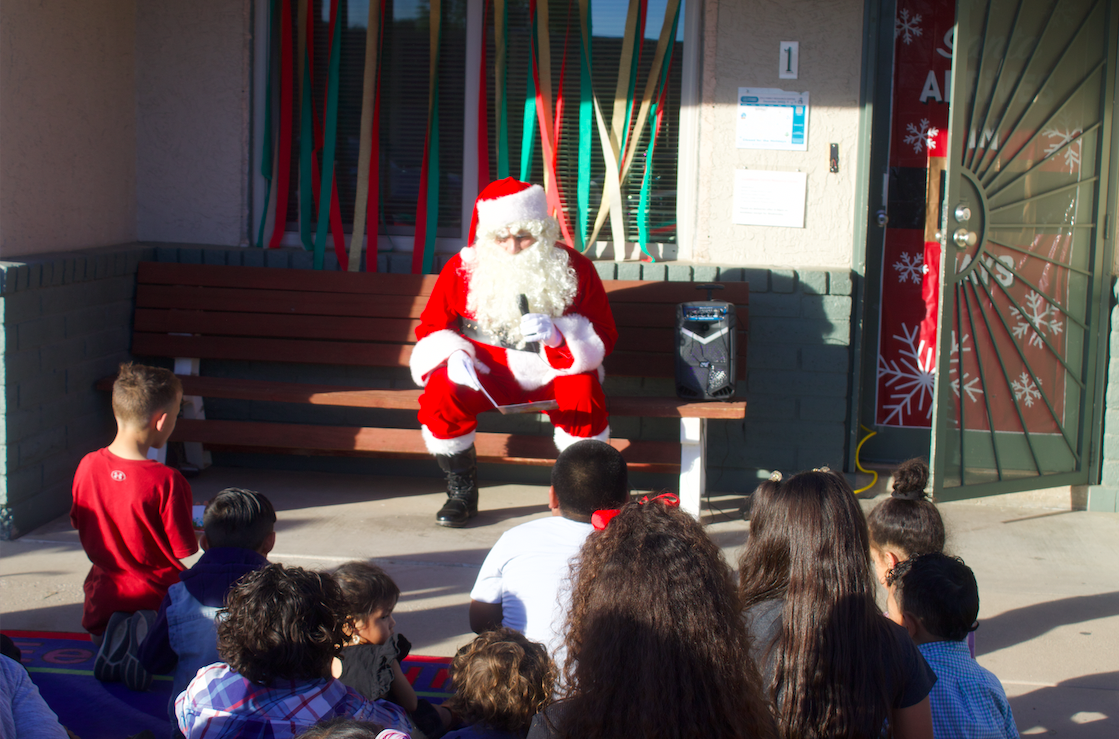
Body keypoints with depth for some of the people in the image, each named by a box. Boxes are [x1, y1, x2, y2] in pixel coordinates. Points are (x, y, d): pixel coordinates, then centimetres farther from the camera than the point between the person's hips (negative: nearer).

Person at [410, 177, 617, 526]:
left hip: (556, 367, -1)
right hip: (488, 370, 1)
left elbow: (603, 335, -4)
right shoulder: (462, 268, -2)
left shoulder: (574, 268, -4)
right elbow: (432, 328, 6)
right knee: (441, 395, -29)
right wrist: (453, 355, -17)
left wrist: (557, 333, -24)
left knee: (582, 396, -35)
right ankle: (462, 492, -5)